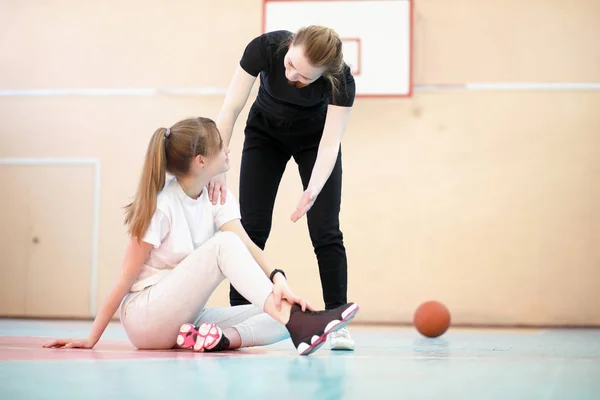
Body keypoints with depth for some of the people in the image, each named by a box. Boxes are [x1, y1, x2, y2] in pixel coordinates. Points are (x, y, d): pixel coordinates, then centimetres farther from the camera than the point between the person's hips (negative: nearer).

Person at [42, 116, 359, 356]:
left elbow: (248, 247, -14)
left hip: (187, 314, 7)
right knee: (223, 243, -29)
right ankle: (296, 323, -42)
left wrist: (277, 279, -34)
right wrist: (91, 339, -12)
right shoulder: (162, 205, -17)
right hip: (145, 317, -7)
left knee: (278, 316, -13)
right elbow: (126, 278, -14)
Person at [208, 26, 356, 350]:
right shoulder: (265, 47, -35)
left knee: (325, 231, -10)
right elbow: (230, 109, -32)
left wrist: (312, 191, -52)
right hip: (265, 134, 1)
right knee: (252, 227, -6)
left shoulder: (341, 80, -35)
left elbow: (330, 143, -35)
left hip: (314, 139, -1)